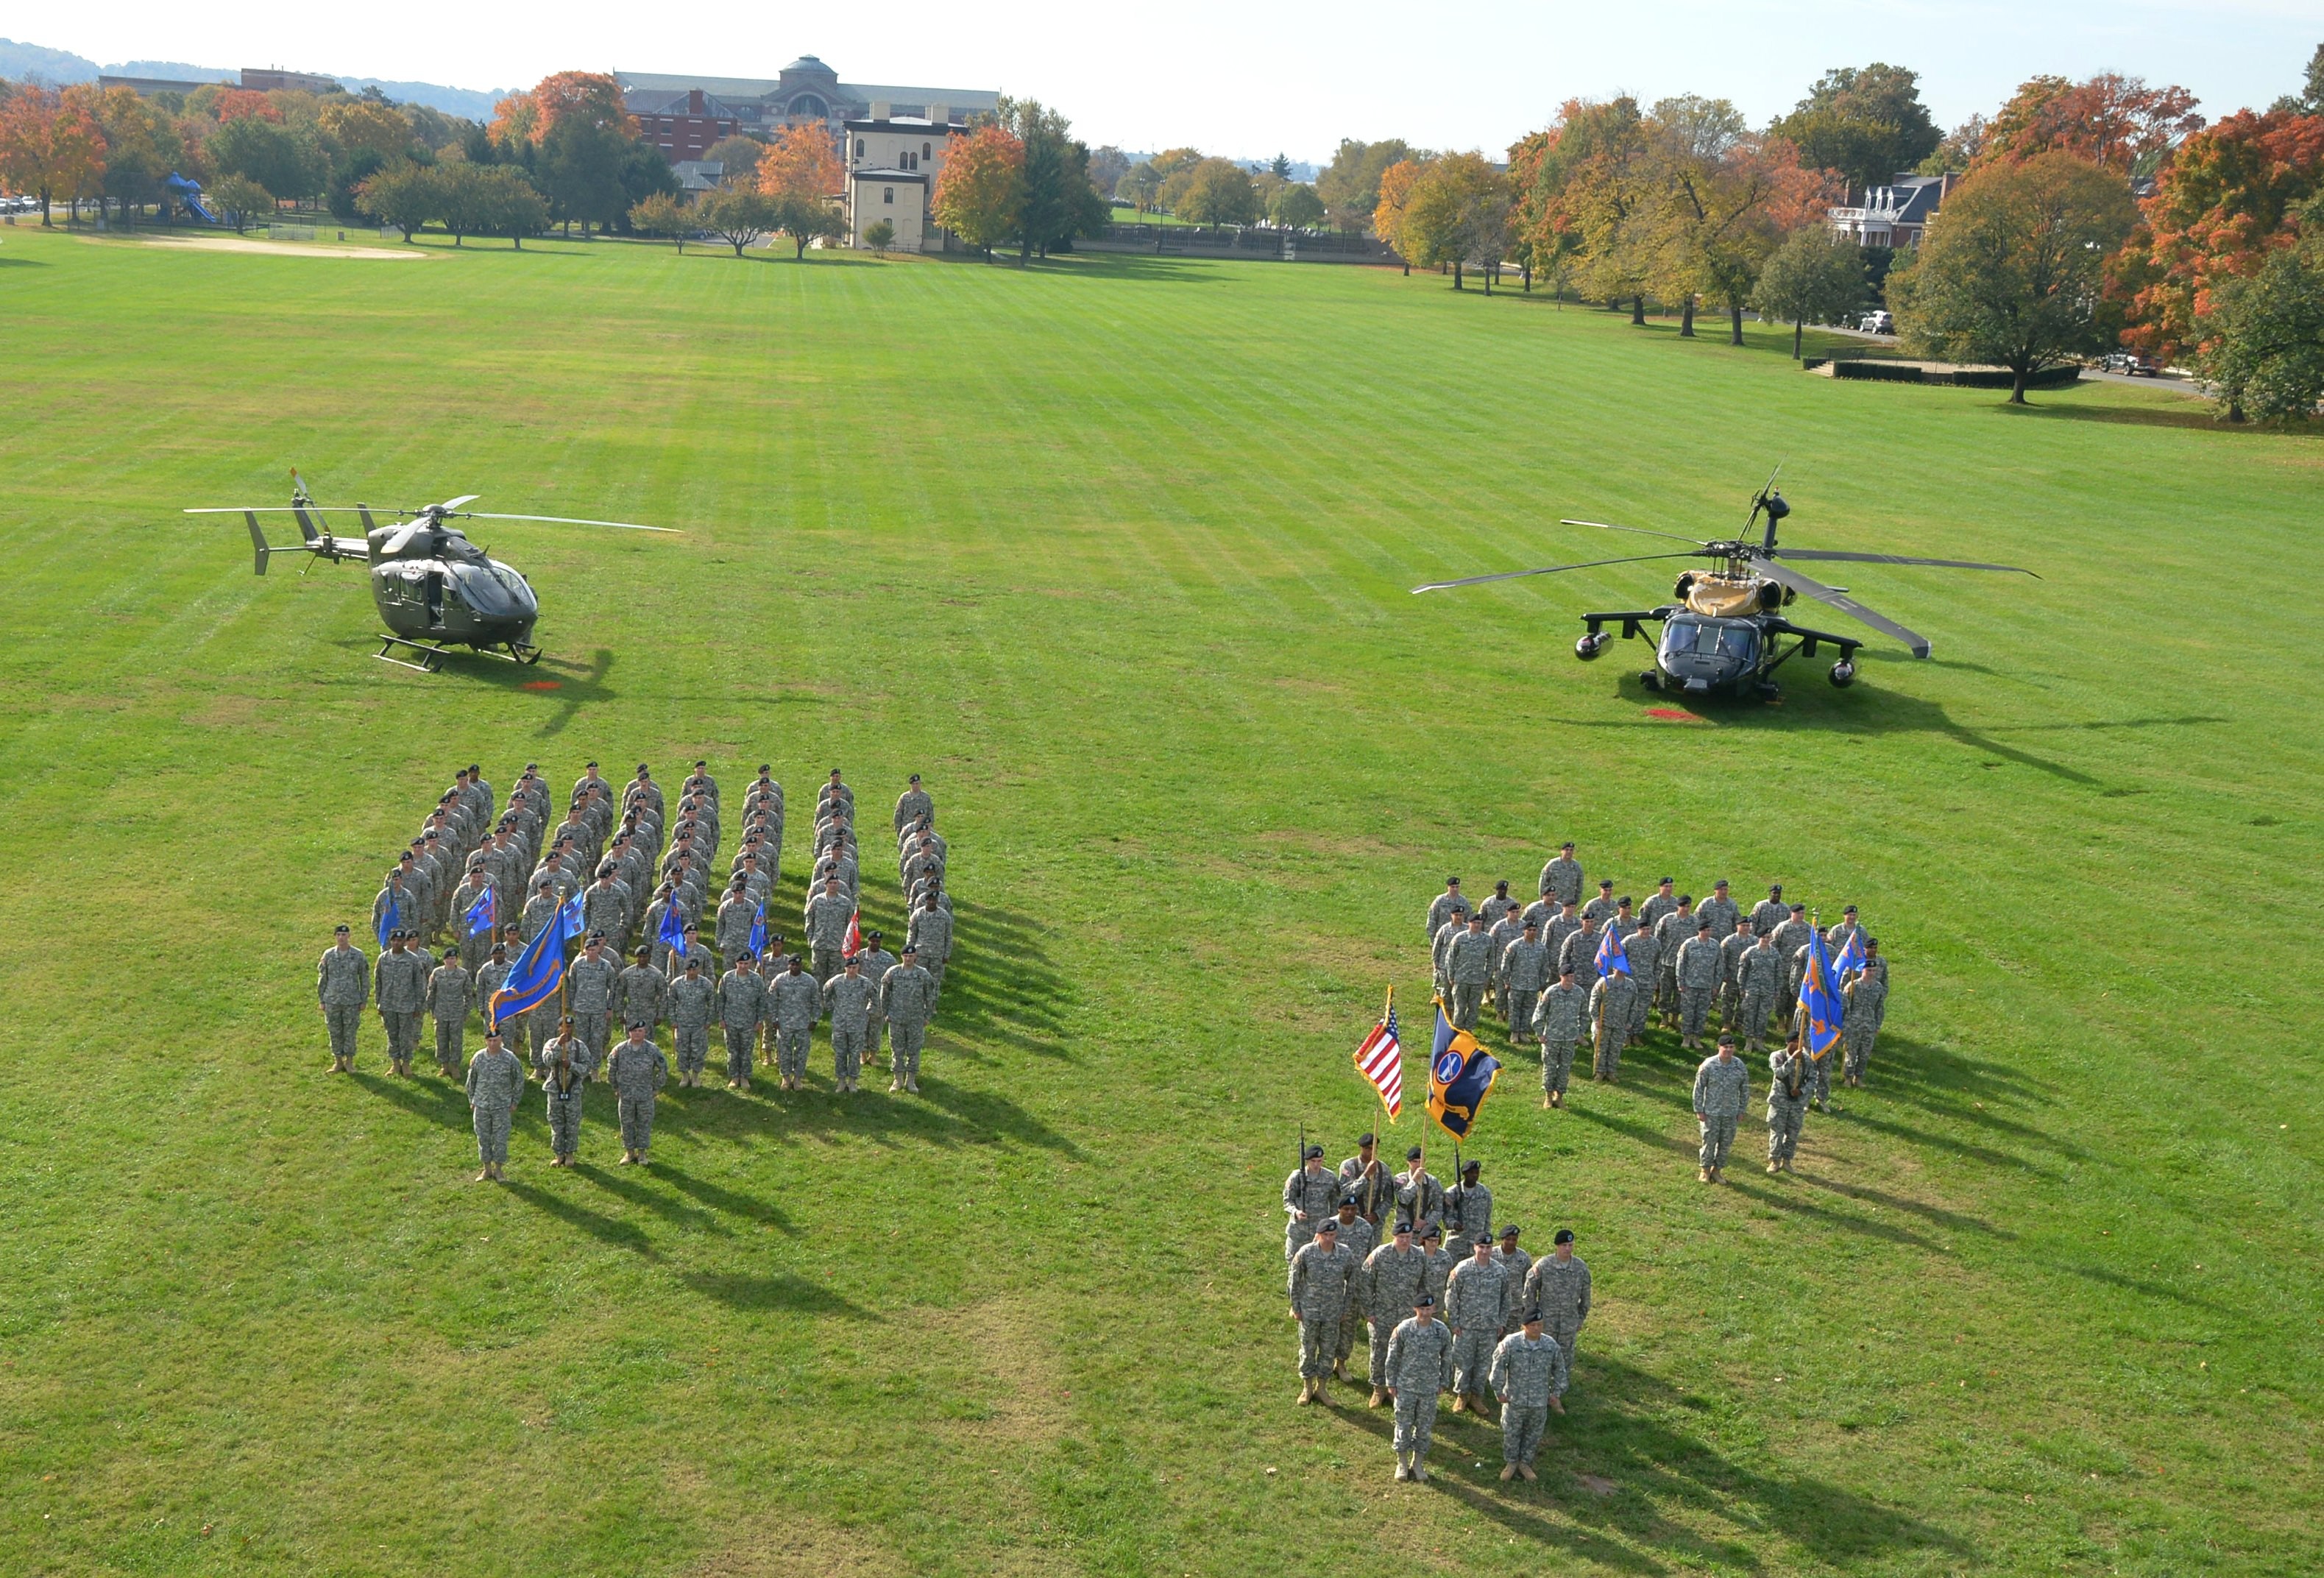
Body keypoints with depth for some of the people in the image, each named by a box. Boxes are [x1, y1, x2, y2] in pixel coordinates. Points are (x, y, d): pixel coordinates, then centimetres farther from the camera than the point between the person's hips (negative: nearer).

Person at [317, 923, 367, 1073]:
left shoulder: (358, 955, -3)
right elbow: (322, 979, 7)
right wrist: (321, 1000, 5)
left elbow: (365, 979, 2)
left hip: (352, 1001, -1)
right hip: (332, 1001, 2)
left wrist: (364, 1000, 0)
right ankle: (338, 1062, 19)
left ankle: (349, 1062, 16)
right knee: (335, 1033, 8)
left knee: (350, 1032, 5)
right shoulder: (328, 955, 1)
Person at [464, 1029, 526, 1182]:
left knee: (500, 1139, 2)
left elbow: (519, 1080, 2)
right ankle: (487, 1169, 21)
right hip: (481, 1106, 2)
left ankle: (498, 1169, 17)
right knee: (483, 1138, 8)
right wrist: (472, 1101, 10)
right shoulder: (478, 1058, -3)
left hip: (502, 1106, -2)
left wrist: (514, 1101, 2)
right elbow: (471, 1081, 10)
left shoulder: (510, 1058, -8)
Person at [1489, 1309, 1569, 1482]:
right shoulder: (1510, 1343, -17)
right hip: (1514, 1399, -2)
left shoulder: (1551, 1345, -9)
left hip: (1539, 1401, 2)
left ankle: (1525, 1463, 35)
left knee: (1533, 1434, 15)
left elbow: (1559, 1369, 6)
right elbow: (1498, 1367, -6)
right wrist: (1499, 1391, -3)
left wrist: (1557, 1392, 7)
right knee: (1511, 1433, 12)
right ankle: (1511, 1462, 34)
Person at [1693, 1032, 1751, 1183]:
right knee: (1709, 1141, 3)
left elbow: (1745, 1090, 8)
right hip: (1711, 1112, -3)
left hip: (1731, 1113, 3)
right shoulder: (1709, 1065, -12)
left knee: (1725, 1143, 10)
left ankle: (1716, 1170, 25)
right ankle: (1705, 1170, 19)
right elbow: (1699, 1087, -6)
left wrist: (1741, 1110, 7)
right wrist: (1699, 1110, -6)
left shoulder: (1740, 1067, -3)